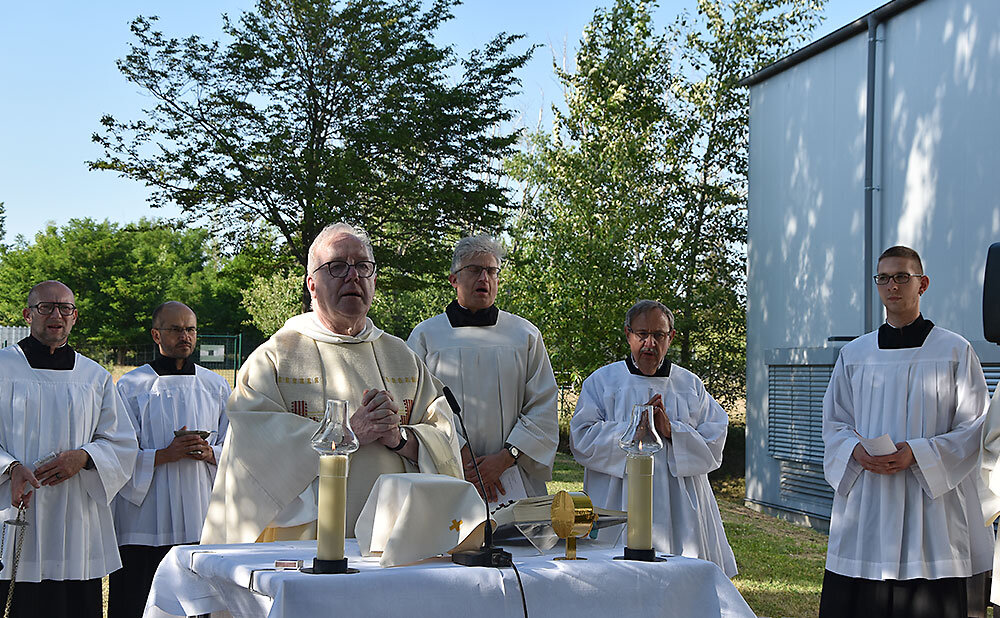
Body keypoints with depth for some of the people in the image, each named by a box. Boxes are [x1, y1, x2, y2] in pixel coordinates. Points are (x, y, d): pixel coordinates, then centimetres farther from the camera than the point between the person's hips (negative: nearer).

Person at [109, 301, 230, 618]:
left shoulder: (216, 386, 12)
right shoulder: (131, 386, 2)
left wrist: (210, 453, -9)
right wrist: (165, 455, -16)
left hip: (203, 519, 2)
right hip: (146, 519, -2)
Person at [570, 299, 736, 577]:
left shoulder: (691, 385, 14)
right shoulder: (601, 381, 8)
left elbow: (714, 446, 6)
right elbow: (582, 440, -3)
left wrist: (672, 430, -10)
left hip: (681, 512, 2)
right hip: (621, 507, -2)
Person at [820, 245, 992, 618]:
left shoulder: (954, 351, 2)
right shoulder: (853, 354, 11)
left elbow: (974, 429, -1)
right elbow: (833, 423, 13)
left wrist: (917, 453, -16)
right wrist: (856, 450, -9)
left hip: (929, 505, -2)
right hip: (864, 506, 3)